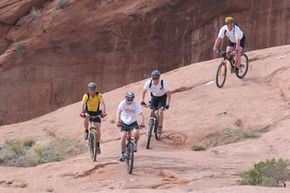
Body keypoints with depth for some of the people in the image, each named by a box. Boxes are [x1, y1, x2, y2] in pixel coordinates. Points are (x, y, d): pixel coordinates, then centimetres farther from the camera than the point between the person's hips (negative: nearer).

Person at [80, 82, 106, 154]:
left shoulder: (99, 95, -20)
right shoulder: (86, 96, -21)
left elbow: (102, 103, -32)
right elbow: (83, 103, -35)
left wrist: (104, 112, -50)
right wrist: (82, 112, -53)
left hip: (96, 113, 0)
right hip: (88, 111, 0)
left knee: (98, 128, -10)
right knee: (86, 119, -35)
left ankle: (98, 145, 2)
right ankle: (86, 131, -5)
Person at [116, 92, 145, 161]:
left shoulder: (136, 105, -16)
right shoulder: (122, 104, -16)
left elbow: (141, 114, -25)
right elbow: (119, 112, -29)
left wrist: (142, 123, -42)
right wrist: (118, 121, -46)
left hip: (133, 122, -1)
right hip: (124, 122, 1)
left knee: (136, 133, -29)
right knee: (123, 136, -15)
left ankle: (135, 143, 5)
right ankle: (122, 154, 0)